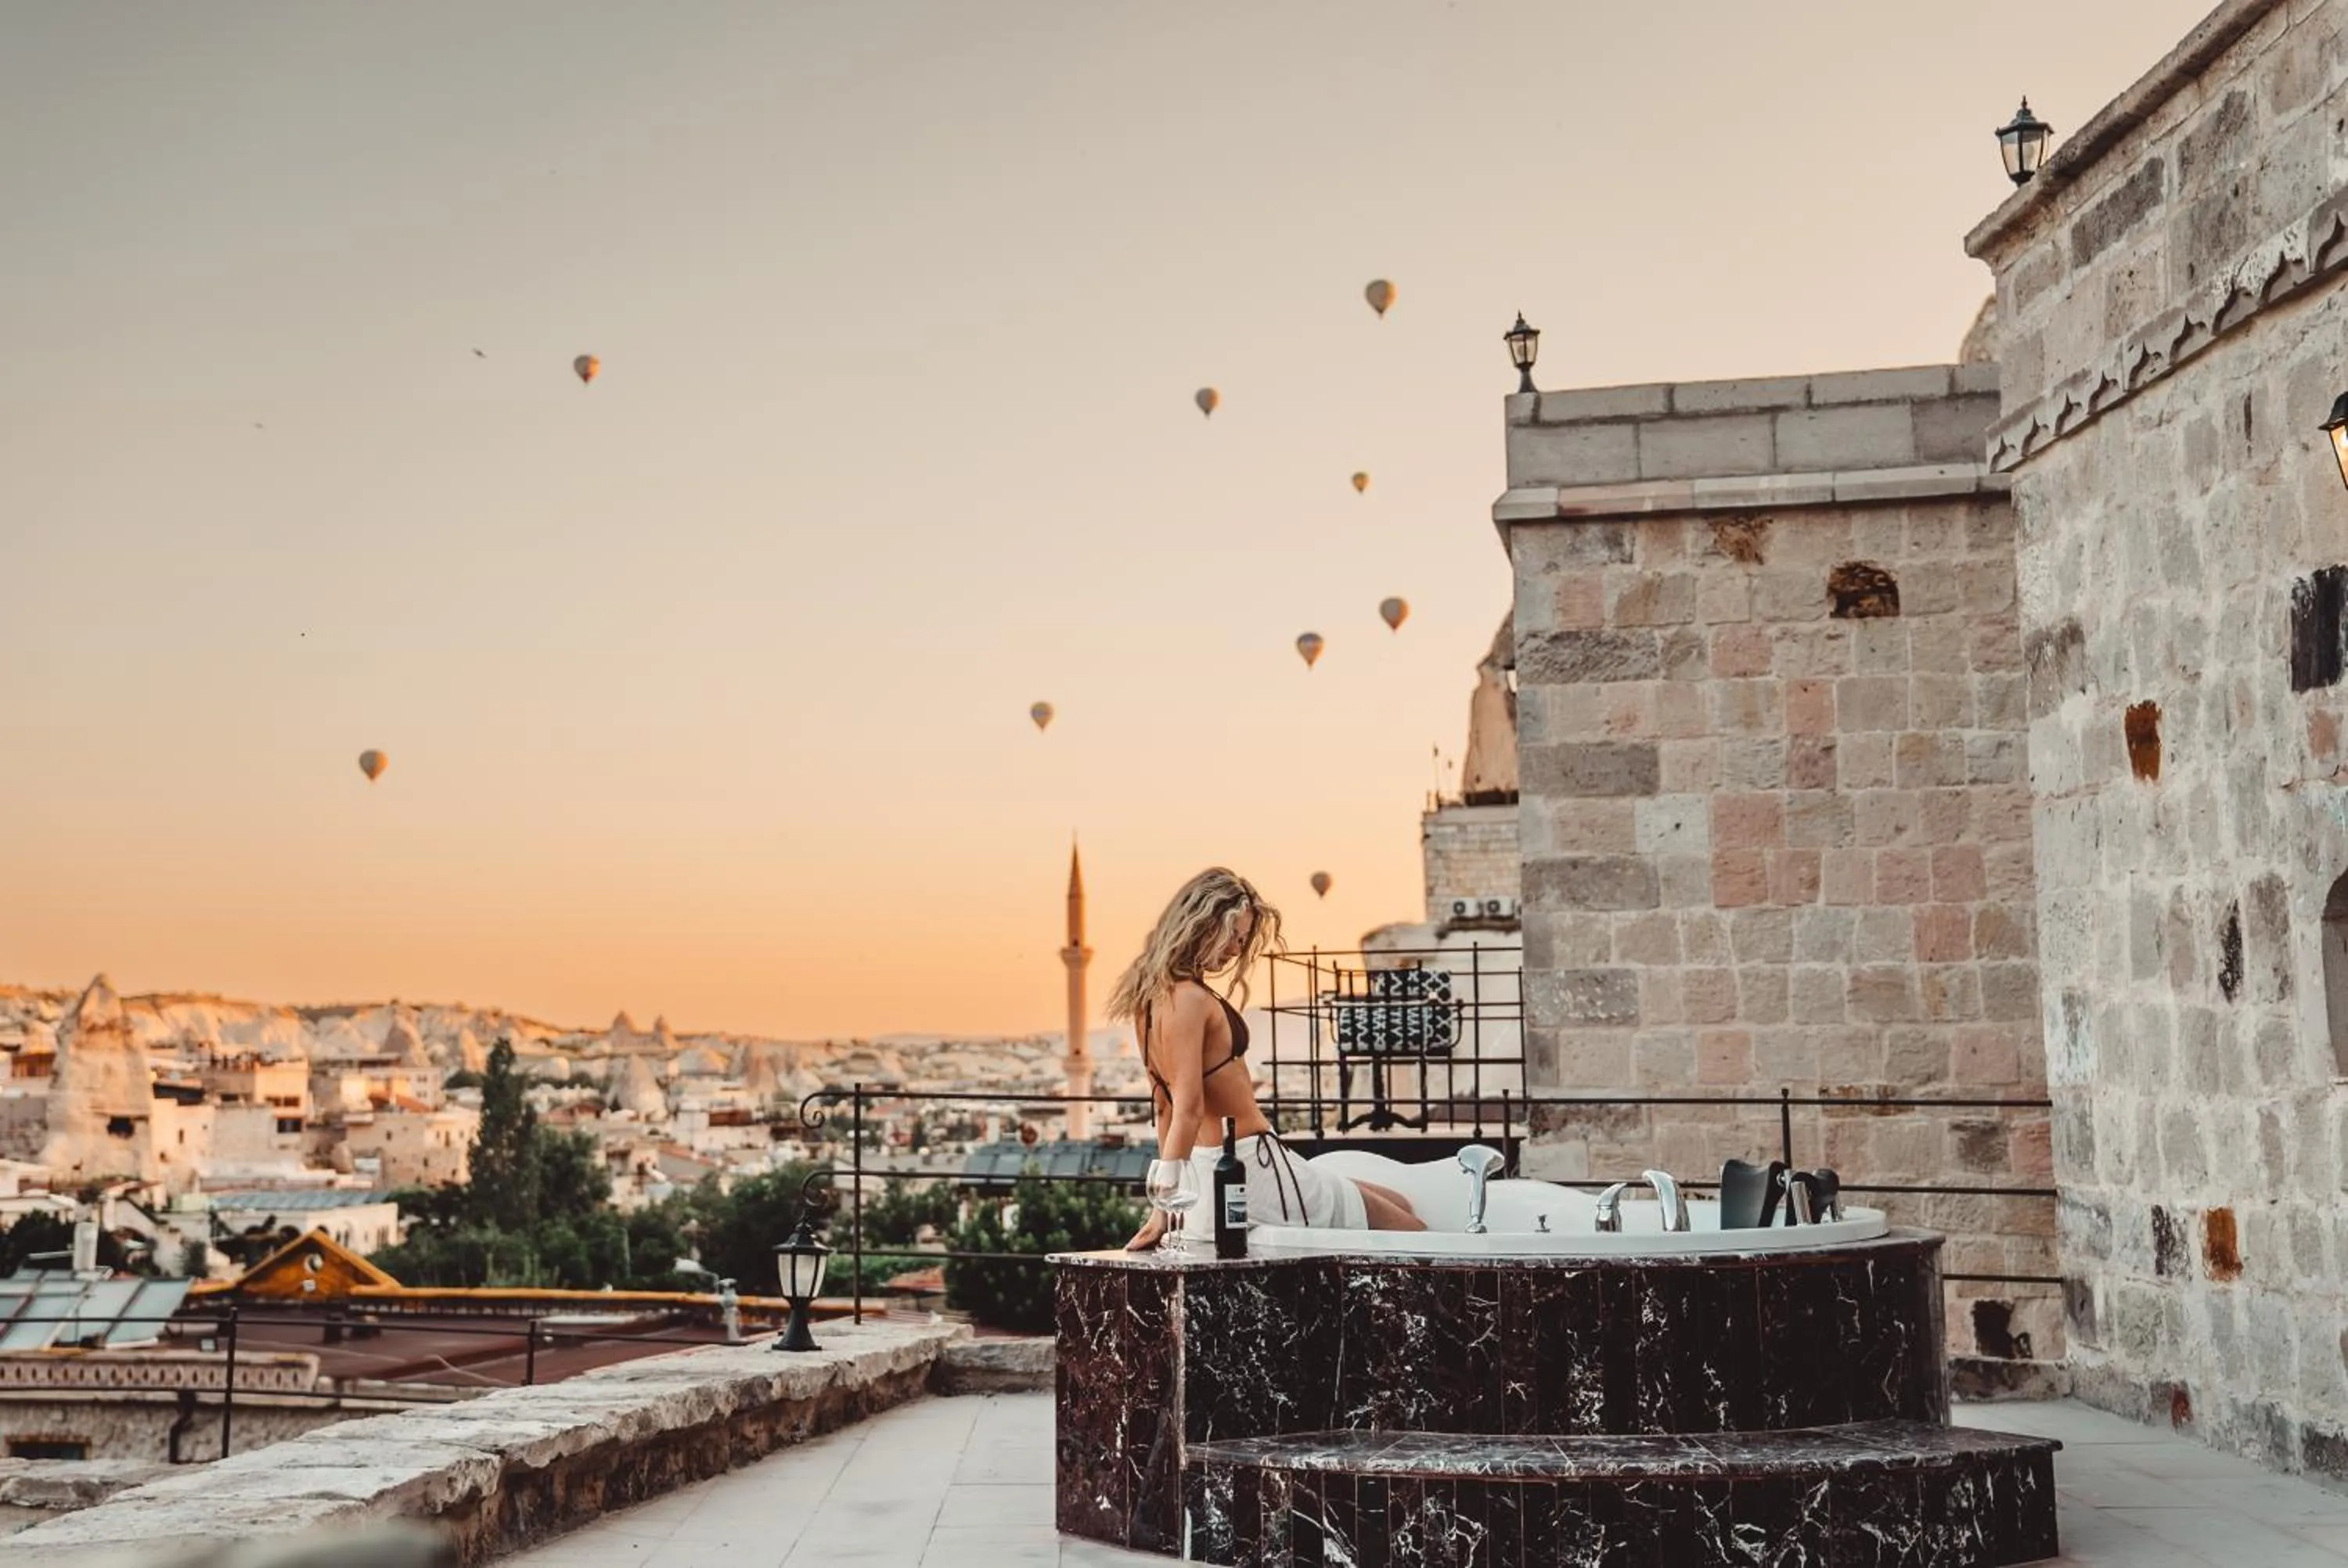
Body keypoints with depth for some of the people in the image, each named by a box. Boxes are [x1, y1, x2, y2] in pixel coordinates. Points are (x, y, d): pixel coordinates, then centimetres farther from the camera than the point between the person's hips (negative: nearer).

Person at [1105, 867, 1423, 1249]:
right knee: (1414, 1237, -2)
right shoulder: (1189, 999, -20)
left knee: (1396, 1204, 18)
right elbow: (1188, 1109, -25)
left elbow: (1164, 1102, 16)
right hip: (1251, 1169, -10)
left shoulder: (1152, 995, 9)